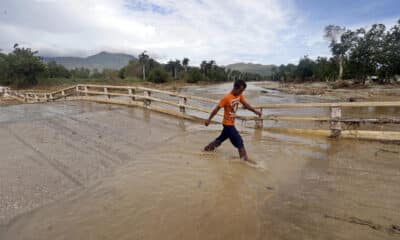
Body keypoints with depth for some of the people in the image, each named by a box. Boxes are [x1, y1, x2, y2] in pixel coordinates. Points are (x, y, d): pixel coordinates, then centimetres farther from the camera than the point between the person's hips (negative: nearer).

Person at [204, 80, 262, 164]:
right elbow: (216, 109, -17)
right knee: (239, 141, -7)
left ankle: (207, 148, 36)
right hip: (228, 124, -8)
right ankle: (245, 159, 2)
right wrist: (209, 119, -13)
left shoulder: (239, 96, 1)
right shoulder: (227, 97, -22)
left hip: (231, 123, 8)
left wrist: (255, 111, -5)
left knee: (221, 138, 21)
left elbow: (245, 104, 7)